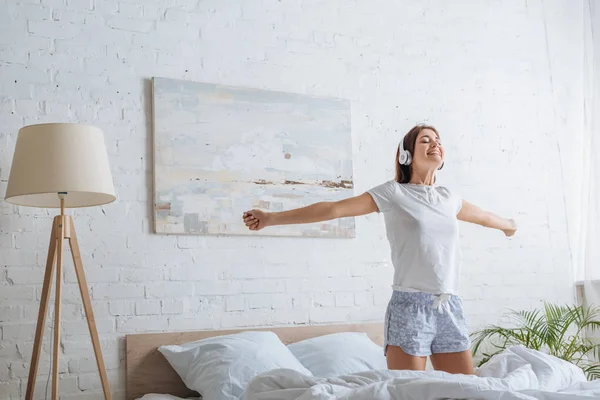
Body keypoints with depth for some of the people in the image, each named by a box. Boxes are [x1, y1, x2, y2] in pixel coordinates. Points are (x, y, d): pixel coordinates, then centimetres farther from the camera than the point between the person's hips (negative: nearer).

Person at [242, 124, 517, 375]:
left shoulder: (448, 197, 14)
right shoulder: (393, 193, -2)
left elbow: (482, 216, 37)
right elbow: (334, 209, -7)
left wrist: (508, 225, 56)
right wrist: (272, 218, -11)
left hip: (450, 308, 6)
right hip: (410, 306, -5)